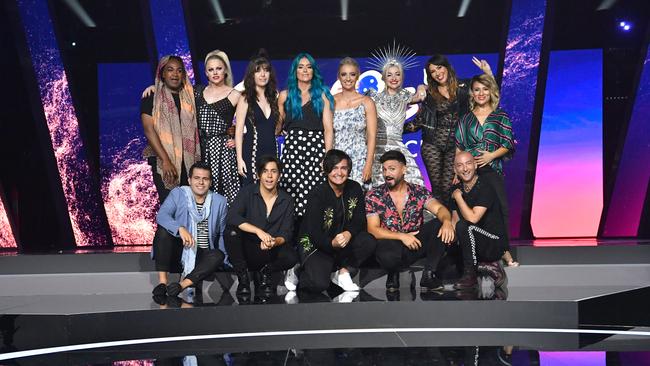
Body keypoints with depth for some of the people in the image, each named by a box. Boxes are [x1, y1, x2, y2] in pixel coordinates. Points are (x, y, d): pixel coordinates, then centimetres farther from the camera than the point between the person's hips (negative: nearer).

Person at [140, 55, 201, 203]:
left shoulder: (190, 97, 13)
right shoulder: (151, 98, 3)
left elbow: (195, 129, 15)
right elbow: (149, 130, -6)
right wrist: (166, 161, -15)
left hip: (189, 162, 3)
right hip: (163, 161, -3)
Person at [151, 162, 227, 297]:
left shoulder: (219, 201, 7)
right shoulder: (177, 194, 1)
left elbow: (222, 233, 10)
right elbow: (162, 215, -17)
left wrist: (225, 256, -3)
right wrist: (180, 229, -35)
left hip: (202, 254, 1)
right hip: (178, 250, -1)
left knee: (218, 255, -30)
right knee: (163, 230, -28)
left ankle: (183, 285, -38)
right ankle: (162, 282, -26)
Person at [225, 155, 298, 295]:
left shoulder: (286, 200, 1)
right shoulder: (247, 192, -4)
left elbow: (287, 232, -4)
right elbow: (232, 217, -20)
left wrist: (275, 242, -28)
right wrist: (258, 231, -32)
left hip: (271, 252, 1)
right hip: (246, 250, -1)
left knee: (291, 258, -30)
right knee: (232, 232, -31)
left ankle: (266, 271, 6)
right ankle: (242, 276, -8)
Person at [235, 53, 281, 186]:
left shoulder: (274, 97, 12)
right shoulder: (245, 100, 0)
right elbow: (239, 131, -4)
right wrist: (239, 159, -10)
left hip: (272, 151, 4)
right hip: (252, 152, -4)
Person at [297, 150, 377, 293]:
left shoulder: (355, 189, -4)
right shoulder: (317, 194, -17)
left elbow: (360, 221, -4)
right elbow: (314, 233, -21)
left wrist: (348, 233, -26)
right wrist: (332, 243, -41)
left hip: (344, 243, 5)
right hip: (316, 245, -5)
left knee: (369, 241, -23)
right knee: (319, 284, -26)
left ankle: (343, 272, -4)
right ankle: (297, 273, 6)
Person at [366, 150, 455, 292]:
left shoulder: (419, 192, 3)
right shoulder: (374, 196, -2)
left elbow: (439, 208, -12)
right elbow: (373, 229, -9)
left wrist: (447, 221, -36)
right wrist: (401, 236, -21)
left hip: (416, 243, 3)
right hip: (390, 244, -3)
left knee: (440, 225, -20)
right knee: (388, 254, -38)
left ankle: (428, 275, -12)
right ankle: (393, 274, 0)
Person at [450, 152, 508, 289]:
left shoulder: (485, 188, -18)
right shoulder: (457, 189, 4)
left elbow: (473, 218, -30)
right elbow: (454, 220, 9)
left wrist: (458, 197, -18)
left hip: (494, 245, -7)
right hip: (475, 245, 8)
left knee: (464, 226, -32)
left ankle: (470, 276, -19)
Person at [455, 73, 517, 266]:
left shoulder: (500, 117, 8)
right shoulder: (466, 118, 12)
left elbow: (507, 144, 4)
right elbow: (459, 147, 10)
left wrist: (492, 155, -13)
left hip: (492, 169, -1)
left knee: (500, 208, -9)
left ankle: (504, 250, 1)